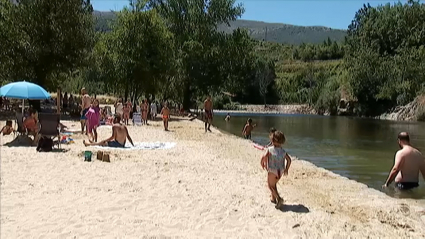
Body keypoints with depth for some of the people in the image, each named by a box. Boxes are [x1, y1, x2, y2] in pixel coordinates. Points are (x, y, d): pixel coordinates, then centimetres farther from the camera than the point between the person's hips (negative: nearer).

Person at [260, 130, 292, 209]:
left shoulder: (270, 149, -13)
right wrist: (286, 169, 11)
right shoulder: (283, 151, 0)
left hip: (272, 171, -5)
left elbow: (264, 157, -24)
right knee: (274, 184, 27)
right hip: (280, 171, 5)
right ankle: (273, 198, 34)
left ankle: (279, 198, -13)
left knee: (271, 186, 5)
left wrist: (263, 164, -5)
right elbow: (289, 160, 0)